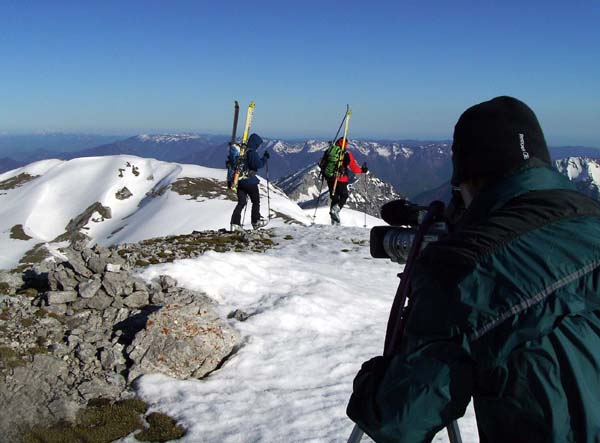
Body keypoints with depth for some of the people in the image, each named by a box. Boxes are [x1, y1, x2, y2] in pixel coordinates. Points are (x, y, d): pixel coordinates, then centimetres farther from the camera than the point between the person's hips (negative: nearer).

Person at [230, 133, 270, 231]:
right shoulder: (252, 152, -16)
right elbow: (258, 165, -19)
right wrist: (265, 158, -7)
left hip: (239, 181, 7)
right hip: (249, 181, -7)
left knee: (241, 202, 8)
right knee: (256, 201, 12)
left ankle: (235, 223, -4)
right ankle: (256, 222, 19)